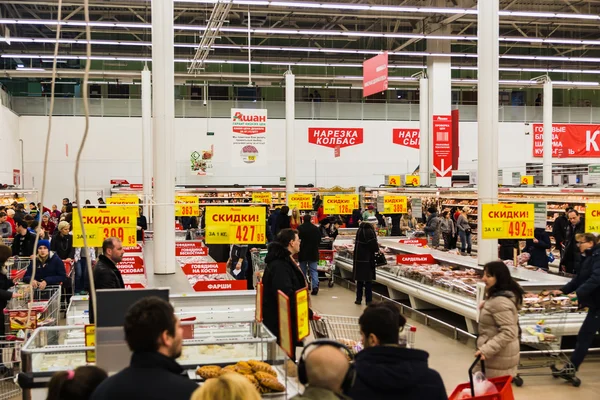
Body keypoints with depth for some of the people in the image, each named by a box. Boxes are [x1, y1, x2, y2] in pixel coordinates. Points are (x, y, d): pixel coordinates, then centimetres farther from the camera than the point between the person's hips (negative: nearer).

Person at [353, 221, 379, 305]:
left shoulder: (360, 230, 7)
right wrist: (377, 248, 3)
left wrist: (376, 245, 14)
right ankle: (368, 300, 6)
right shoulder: (369, 231, -18)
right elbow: (374, 246, -19)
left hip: (358, 258, 7)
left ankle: (359, 299, 19)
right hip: (367, 259, -7)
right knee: (368, 280, 2)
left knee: (360, 280, 13)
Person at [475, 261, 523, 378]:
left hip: (499, 356, -10)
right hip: (503, 354, 10)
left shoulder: (499, 301, -25)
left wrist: (486, 350, -29)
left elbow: (508, 333, -28)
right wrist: (486, 307, 6)